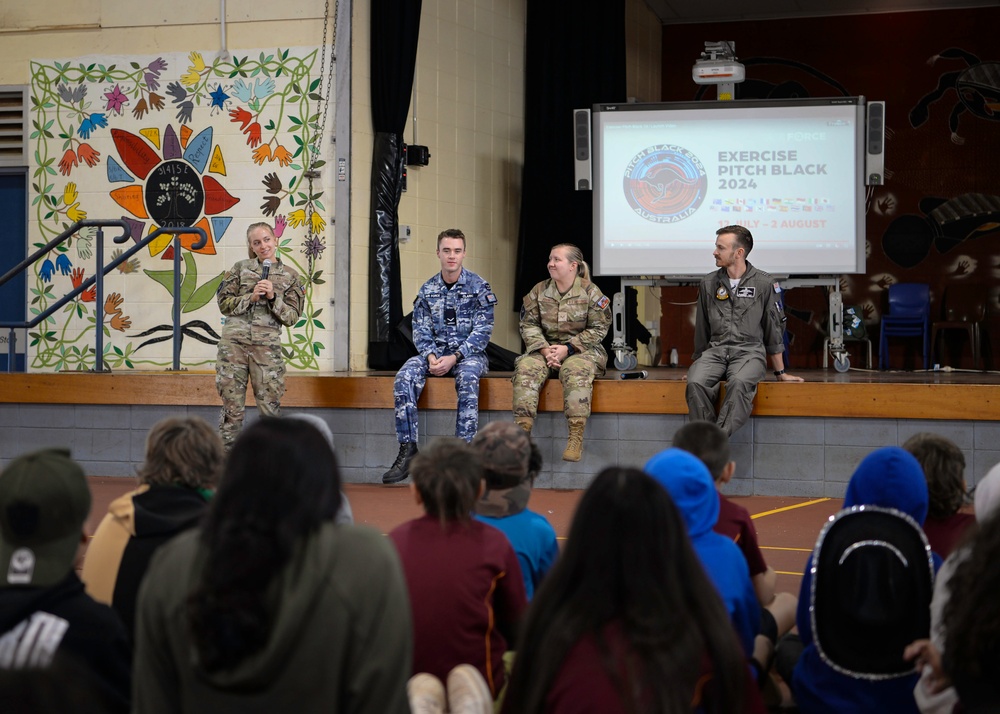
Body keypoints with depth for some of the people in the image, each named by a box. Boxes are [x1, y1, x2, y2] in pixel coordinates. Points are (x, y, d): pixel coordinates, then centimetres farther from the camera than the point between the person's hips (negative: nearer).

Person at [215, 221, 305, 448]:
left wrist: (273, 297, -10)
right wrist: (251, 297, -9)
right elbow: (224, 304, 5)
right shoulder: (240, 269, 10)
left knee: (270, 405, 0)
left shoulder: (290, 276, 9)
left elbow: (291, 317, 4)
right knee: (232, 405, 2)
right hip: (234, 342, 0)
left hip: (267, 345, 0)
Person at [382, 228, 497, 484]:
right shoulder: (428, 289, 9)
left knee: (467, 378, -38)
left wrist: (454, 358, -19)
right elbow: (420, 330, 6)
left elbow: (483, 331, -8)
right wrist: (430, 356, -15)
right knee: (405, 377, -25)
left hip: (469, 352, -3)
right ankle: (407, 449, -26)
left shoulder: (478, 286, -2)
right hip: (436, 352, 3)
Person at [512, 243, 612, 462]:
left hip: (581, 350, -3)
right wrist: (544, 349, -14)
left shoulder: (590, 292, -3)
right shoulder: (539, 291, 7)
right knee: (526, 369, -27)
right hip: (546, 348, 4)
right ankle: (523, 432, -32)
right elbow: (529, 325, 4)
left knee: (576, 371, -37)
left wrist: (567, 349, -15)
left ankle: (576, 438, -40)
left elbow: (598, 329, -5)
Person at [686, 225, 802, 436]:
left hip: (749, 351, -3)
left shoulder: (765, 284, 5)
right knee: (695, 383, -31)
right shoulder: (708, 284, 13)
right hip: (715, 350, 3)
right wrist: (698, 362, 22)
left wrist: (780, 372, 13)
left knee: (739, 383, -38)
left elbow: (774, 330, 10)